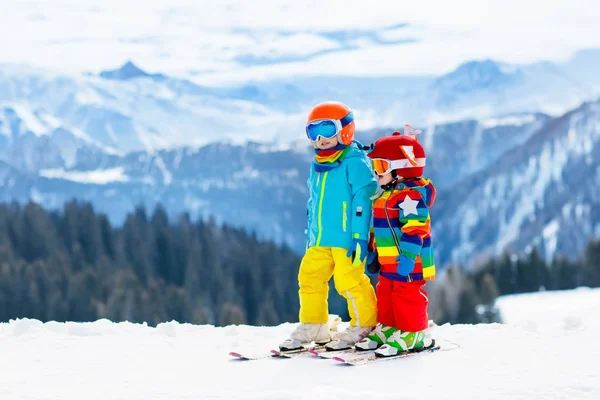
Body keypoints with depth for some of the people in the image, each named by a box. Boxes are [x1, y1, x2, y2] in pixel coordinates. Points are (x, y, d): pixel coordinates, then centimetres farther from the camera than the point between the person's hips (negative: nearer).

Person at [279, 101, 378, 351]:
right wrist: (310, 234, 23)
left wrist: (360, 236, -18)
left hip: (346, 238, -8)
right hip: (320, 239, 8)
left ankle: (364, 325, 7)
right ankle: (312, 327, 18)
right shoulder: (317, 165, 17)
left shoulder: (354, 162, -8)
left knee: (350, 281, -9)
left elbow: (363, 200, -14)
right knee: (309, 277, 8)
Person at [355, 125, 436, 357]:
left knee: (407, 297, -4)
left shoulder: (412, 195, -18)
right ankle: (387, 328, 25)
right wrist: (372, 253, 23)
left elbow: (414, 230, -24)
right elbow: (377, 229, 23)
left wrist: (407, 258, -29)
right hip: (388, 260, 10)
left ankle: (412, 334, 2)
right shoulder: (384, 196, 15)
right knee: (386, 294, 15)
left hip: (408, 262, -10)